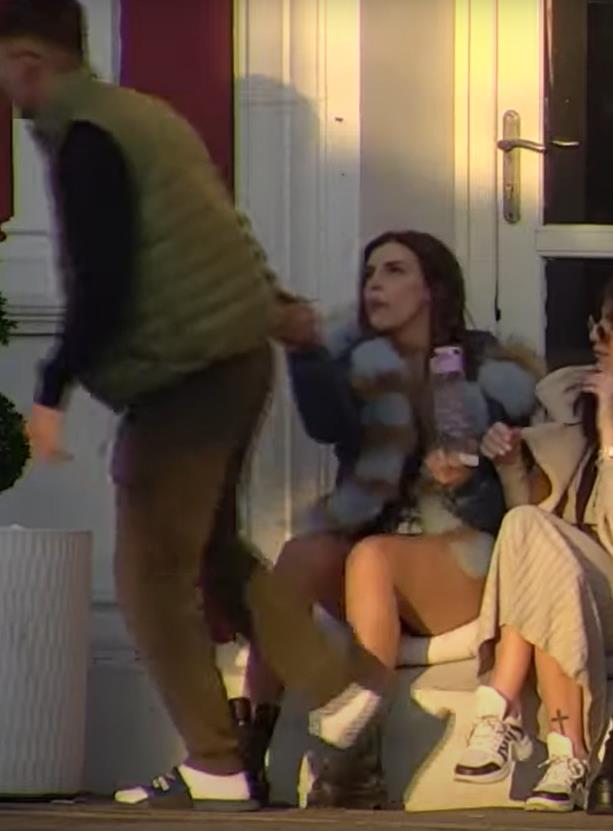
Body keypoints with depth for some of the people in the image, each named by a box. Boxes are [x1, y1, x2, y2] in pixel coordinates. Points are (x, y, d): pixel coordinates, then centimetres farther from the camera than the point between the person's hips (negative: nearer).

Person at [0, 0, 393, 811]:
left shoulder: (84, 141, -16)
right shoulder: (145, 116, 13)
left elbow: (101, 283, -22)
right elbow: (218, 235, 24)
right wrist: (273, 304, 36)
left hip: (184, 373, -10)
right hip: (239, 356, 10)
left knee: (154, 575, -2)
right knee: (208, 547, 21)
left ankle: (214, 768, 1)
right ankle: (342, 682, 20)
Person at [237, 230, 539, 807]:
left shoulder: (490, 372, 5)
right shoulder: (359, 361, 12)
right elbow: (327, 424, -11)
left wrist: (470, 480, -18)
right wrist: (304, 346, -26)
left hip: (471, 566, -3)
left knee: (372, 558, -34)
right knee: (303, 556, -29)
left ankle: (357, 767, -44)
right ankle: (249, 744, -38)